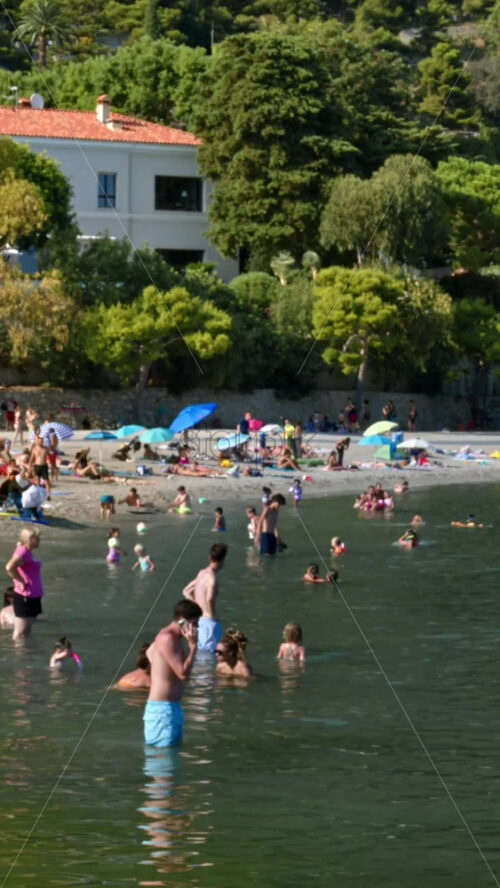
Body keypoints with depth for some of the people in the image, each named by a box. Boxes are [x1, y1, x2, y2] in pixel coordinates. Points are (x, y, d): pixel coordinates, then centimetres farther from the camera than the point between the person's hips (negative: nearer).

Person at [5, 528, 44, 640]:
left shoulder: (27, 552, 14)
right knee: (20, 634, -4)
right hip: (25, 598, -10)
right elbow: (10, 567, -34)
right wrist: (22, 582, -22)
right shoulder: (22, 552, -17)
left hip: (33, 596, 10)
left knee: (27, 632, 16)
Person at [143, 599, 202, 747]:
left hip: (172, 707, 11)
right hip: (162, 709, -11)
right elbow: (183, 673, -23)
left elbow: (149, 652, 32)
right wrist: (192, 645, -17)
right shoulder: (167, 638, -18)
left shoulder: (173, 637, 14)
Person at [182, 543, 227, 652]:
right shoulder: (211, 577, -19)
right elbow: (210, 598, -35)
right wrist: (213, 615, -20)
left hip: (199, 620, 9)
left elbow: (186, 591, 21)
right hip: (209, 621, -9)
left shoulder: (202, 573, 9)